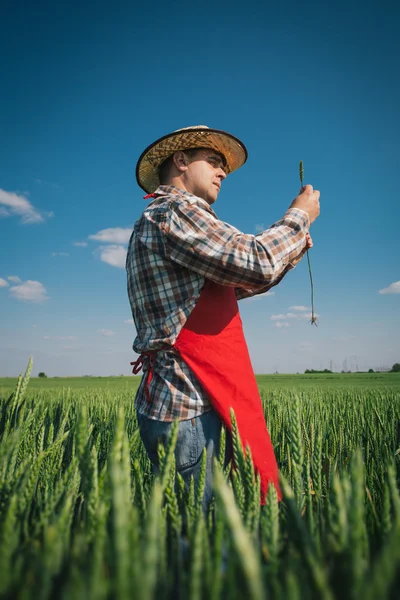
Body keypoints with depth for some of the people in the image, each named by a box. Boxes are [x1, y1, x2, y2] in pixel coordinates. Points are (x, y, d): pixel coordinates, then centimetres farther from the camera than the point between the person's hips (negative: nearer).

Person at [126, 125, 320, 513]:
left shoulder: (160, 217, 22)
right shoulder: (173, 209, -10)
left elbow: (235, 283, 25)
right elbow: (255, 263, -21)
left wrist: (292, 249, 18)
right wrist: (299, 216, -2)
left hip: (184, 397, 10)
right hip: (186, 408, -10)